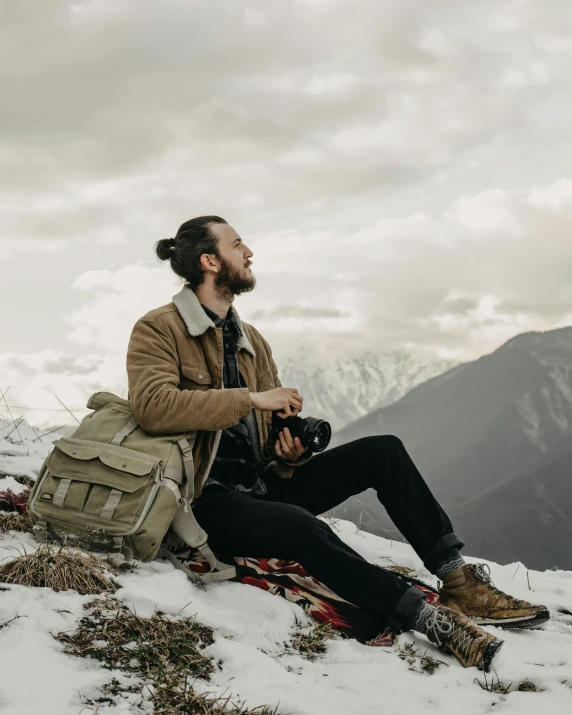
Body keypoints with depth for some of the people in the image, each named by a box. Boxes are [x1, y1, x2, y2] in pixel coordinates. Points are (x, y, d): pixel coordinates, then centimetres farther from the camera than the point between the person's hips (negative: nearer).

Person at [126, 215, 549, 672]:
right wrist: (252, 399, -23)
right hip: (209, 497, -8)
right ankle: (425, 616, -34)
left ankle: (457, 577, -12)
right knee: (302, 527, -38)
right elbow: (153, 406, -25)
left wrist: (291, 451, -6)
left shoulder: (251, 340, 17)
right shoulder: (159, 330, -6)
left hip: (261, 483, 8)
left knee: (383, 451, -7)